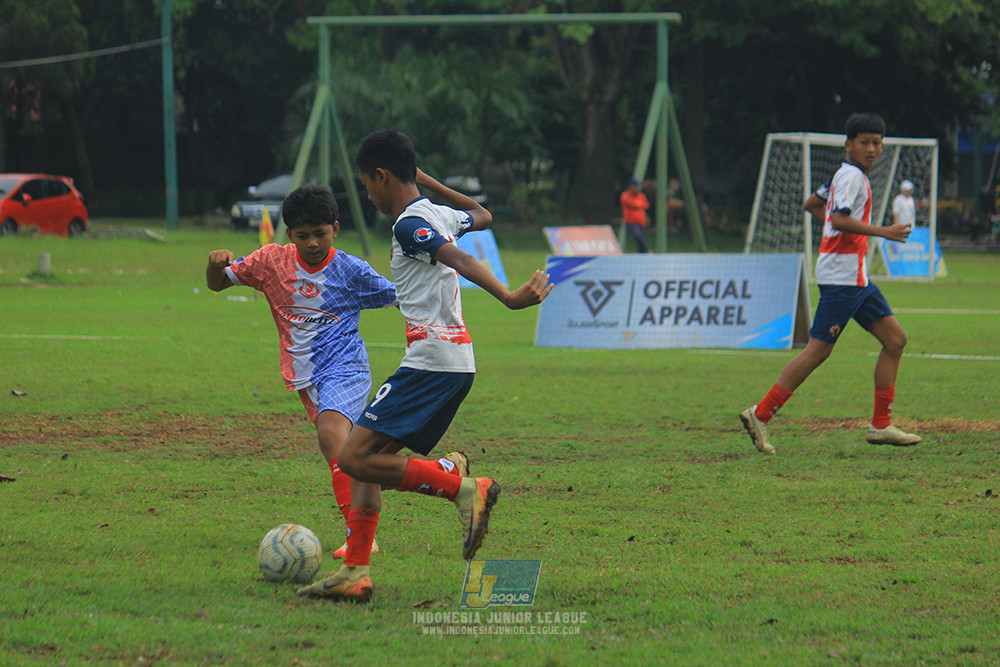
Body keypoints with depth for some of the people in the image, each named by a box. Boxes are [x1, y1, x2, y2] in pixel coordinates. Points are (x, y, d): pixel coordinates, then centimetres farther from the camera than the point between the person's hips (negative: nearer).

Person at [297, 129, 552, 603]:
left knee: (356, 457, -14)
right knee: (365, 458, 11)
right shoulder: (439, 215, 17)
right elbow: (482, 216, 40)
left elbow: (461, 261, -25)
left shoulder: (409, 225, -10)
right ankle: (355, 573, 7)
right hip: (457, 363, 10)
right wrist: (426, 182, 42)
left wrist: (509, 298, -39)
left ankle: (465, 490, -17)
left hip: (431, 362, -10)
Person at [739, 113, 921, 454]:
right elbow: (839, 220, -24)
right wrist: (882, 231, -23)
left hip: (857, 278, 11)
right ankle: (760, 414, -7)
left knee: (895, 339, 7)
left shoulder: (844, 176, 18)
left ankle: (880, 426, 8)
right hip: (841, 275, -11)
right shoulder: (851, 176, -11)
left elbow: (811, 204, 29)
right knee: (818, 350, -11)